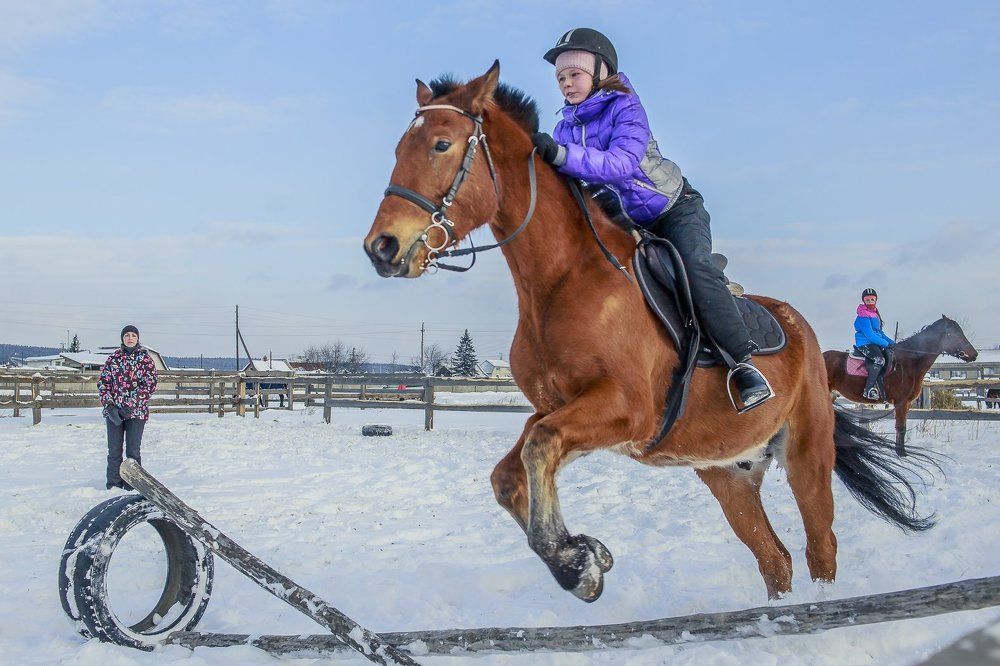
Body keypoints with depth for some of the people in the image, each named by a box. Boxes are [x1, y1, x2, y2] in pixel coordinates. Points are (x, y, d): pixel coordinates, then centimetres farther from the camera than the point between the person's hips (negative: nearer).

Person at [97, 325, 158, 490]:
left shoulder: (145, 358, 2)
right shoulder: (113, 358, 9)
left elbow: (150, 385, -7)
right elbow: (103, 382, 7)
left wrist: (130, 406, -14)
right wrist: (108, 404, -9)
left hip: (136, 411, -2)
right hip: (113, 411, 2)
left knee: (133, 451, -1)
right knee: (114, 451, 2)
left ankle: (132, 486, 7)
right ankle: (113, 485, 9)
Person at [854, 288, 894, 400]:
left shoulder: (875, 314, 21)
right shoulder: (863, 316, -9)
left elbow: (880, 333, 26)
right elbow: (870, 335, -17)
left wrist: (892, 342, 12)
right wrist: (886, 343, -17)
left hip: (876, 343, 9)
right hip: (864, 344, -9)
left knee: (889, 355, -17)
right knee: (879, 359, -31)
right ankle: (868, 390, -30)